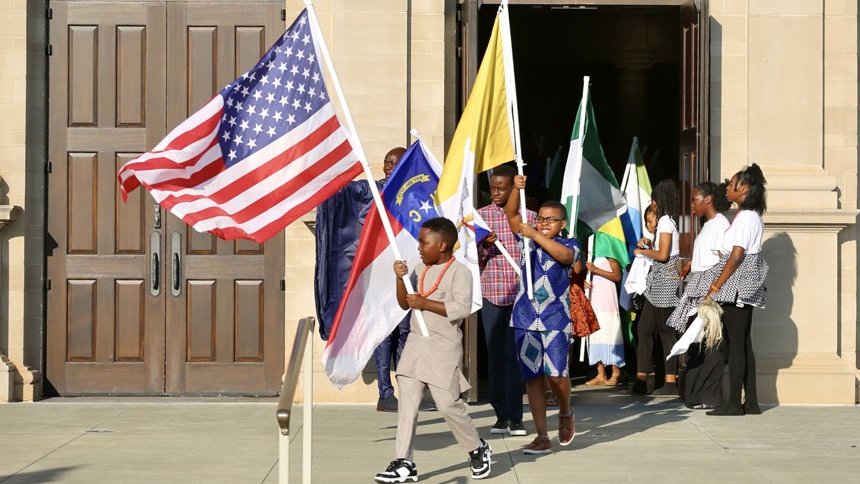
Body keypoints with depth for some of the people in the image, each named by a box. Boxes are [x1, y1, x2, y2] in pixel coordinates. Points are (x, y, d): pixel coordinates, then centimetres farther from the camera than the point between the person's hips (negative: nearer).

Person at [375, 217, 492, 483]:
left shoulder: (459, 272, -10)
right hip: (416, 342, 7)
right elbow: (405, 304, 15)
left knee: (448, 404, -2)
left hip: (443, 347, -6)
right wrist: (401, 279, -1)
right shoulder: (421, 269, 11)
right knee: (407, 402, 0)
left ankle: (478, 449, 21)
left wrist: (424, 303, -19)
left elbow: (462, 308, -21)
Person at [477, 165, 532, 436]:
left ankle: (515, 417, -3)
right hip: (491, 293, 1)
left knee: (515, 353, -6)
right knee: (495, 354, 3)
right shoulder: (480, 216, 6)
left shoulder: (528, 217, 5)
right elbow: (474, 260, 6)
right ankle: (501, 414, 11)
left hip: (520, 293, -1)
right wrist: (484, 246, -14)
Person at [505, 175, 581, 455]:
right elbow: (512, 214, 3)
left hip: (556, 319, -3)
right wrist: (516, 189, -14)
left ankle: (565, 413, 18)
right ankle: (542, 437, 6)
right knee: (532, 378, 1)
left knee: (556, 373, -14)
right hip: (526, 319, 3)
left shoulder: (569, 244, 5)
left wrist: (535, 235, -22)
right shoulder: (529, 240, 12)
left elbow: (565, 255, -18)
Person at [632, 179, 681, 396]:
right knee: (644, 329, 8)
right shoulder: (668, 220, 16)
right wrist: (649, 244, 14)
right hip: (659, 281, 9)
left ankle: (670, 383, -1)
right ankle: (641, 379, 7)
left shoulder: (665, 221, -12)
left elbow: (663, 255, -18)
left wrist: (643, 251, -5)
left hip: (664, 279, -9)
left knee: (666, 331, -5)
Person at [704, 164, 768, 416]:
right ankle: (751, 402, 13)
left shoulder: (745, 217, -14)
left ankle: (734, 403, -5)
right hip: (745, 289, 10)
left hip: (737, 283, -10)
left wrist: (716, 287, -16)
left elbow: (736, 256, -19)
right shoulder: (752, 216, 16)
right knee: (743, 343, 11)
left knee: (735, 343, -7)